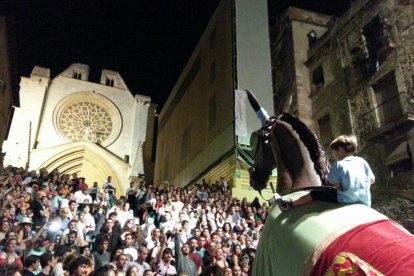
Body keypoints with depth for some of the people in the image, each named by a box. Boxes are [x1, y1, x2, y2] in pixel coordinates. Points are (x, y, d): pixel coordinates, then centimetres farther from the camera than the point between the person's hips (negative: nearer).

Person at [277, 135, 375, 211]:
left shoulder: (338, 165, -7)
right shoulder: (362, 161, 8)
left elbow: (338, 186, -12)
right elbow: (372, 180, 15)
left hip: (346, 199, -6)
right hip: (365, 203, 6)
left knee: (315, 194, 6)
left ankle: (289, 204, 16)